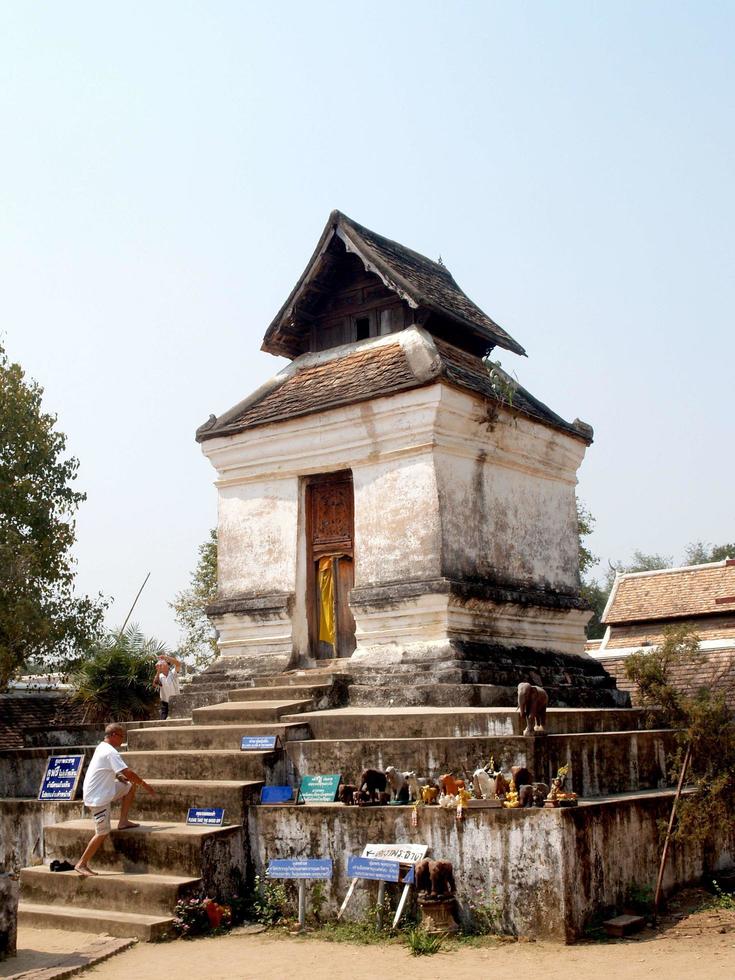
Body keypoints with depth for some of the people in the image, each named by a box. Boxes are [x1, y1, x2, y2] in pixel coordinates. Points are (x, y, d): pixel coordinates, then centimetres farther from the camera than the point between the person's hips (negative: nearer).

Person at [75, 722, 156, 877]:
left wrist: (120, 776, 6)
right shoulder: (110, 752, -21)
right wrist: (145, 785, -12)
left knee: (131, 786, 11)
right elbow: (128, 773, -22)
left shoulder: (102, 747, 10)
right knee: (103, 832, -6)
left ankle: (123, 822, 12)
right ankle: (81, 864, 2)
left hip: (105, 790, 9)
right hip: (98, 797, -9)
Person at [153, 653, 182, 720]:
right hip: (165, 703, 2)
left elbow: (178, 663, -22)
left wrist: (166, 657, -30)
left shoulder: (173, 673, -5)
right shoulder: (159, 676, 2)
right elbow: (155, 684, -16)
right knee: (163, 722, 0)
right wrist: (158, 672, -21)